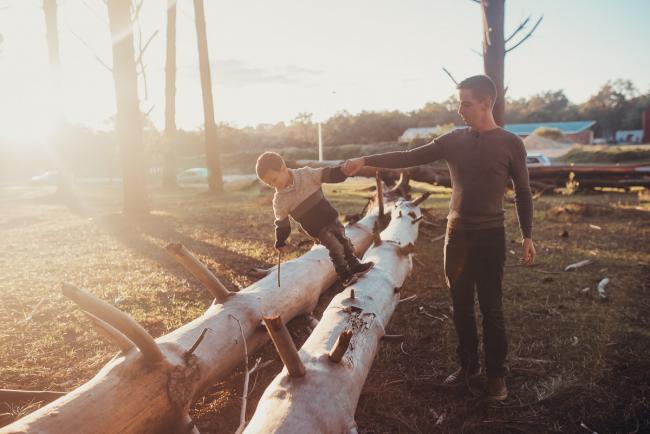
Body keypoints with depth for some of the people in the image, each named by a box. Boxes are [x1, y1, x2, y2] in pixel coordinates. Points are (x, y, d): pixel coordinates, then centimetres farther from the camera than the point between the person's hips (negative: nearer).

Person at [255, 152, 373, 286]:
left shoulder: (306, 174, -12)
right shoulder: (279, 200, -12)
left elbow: (329, 174, -12)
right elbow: (282, 223, -3)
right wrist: (280, 243, -3)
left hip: (330, 218, 2)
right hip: (317, 229, -2)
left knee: (344, 241, 14)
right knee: (336, 248, -8)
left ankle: (354, 265, 35)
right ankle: (344, 275, 12)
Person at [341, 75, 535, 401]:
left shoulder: (510, 144, -3)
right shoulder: (453, 140, 4)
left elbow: (523, 193, 3)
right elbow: (408, 158, 2)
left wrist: (527, 236, 0)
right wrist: (365, 160, -6)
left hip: (490, 236, -3)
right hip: (456, 234, 3)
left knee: (490, 308, 2)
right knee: (461, 306, 11)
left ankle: (496, 373, 17)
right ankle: (468, 364, 26)